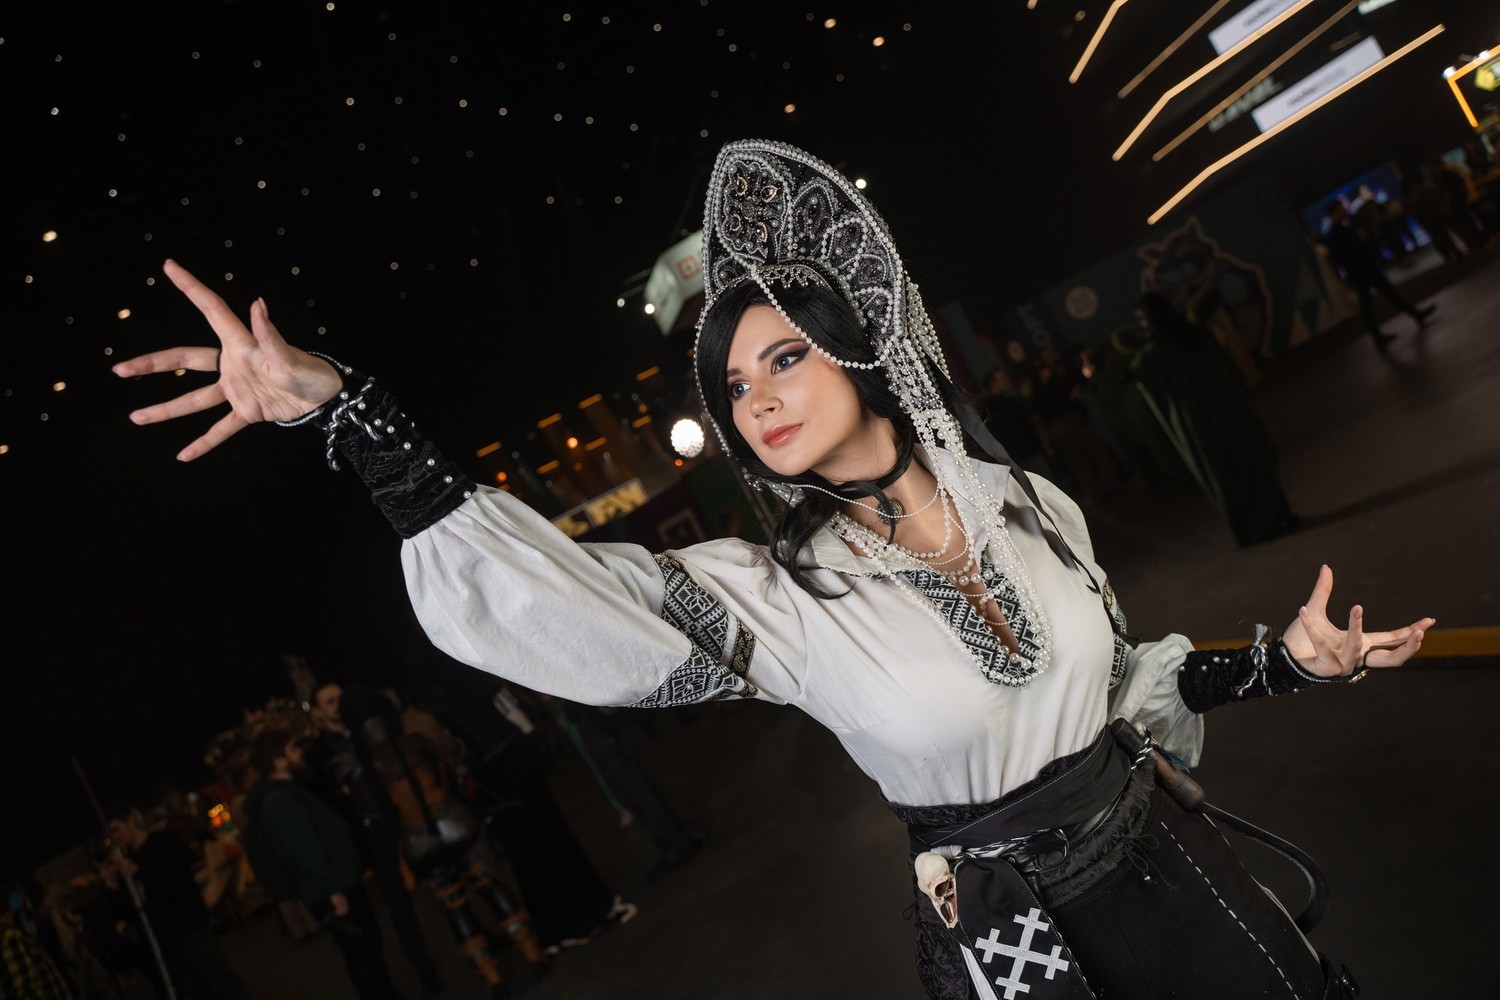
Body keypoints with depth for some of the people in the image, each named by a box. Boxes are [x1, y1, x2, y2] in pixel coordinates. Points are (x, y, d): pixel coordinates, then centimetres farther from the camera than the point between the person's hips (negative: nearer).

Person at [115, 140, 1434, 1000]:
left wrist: (1287, 663, 6)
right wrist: (336, 406, -31)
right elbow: (534, 588, -26)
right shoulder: (780, 598, -17)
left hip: (1165, 863, 4)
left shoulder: (1032, 508, -5)